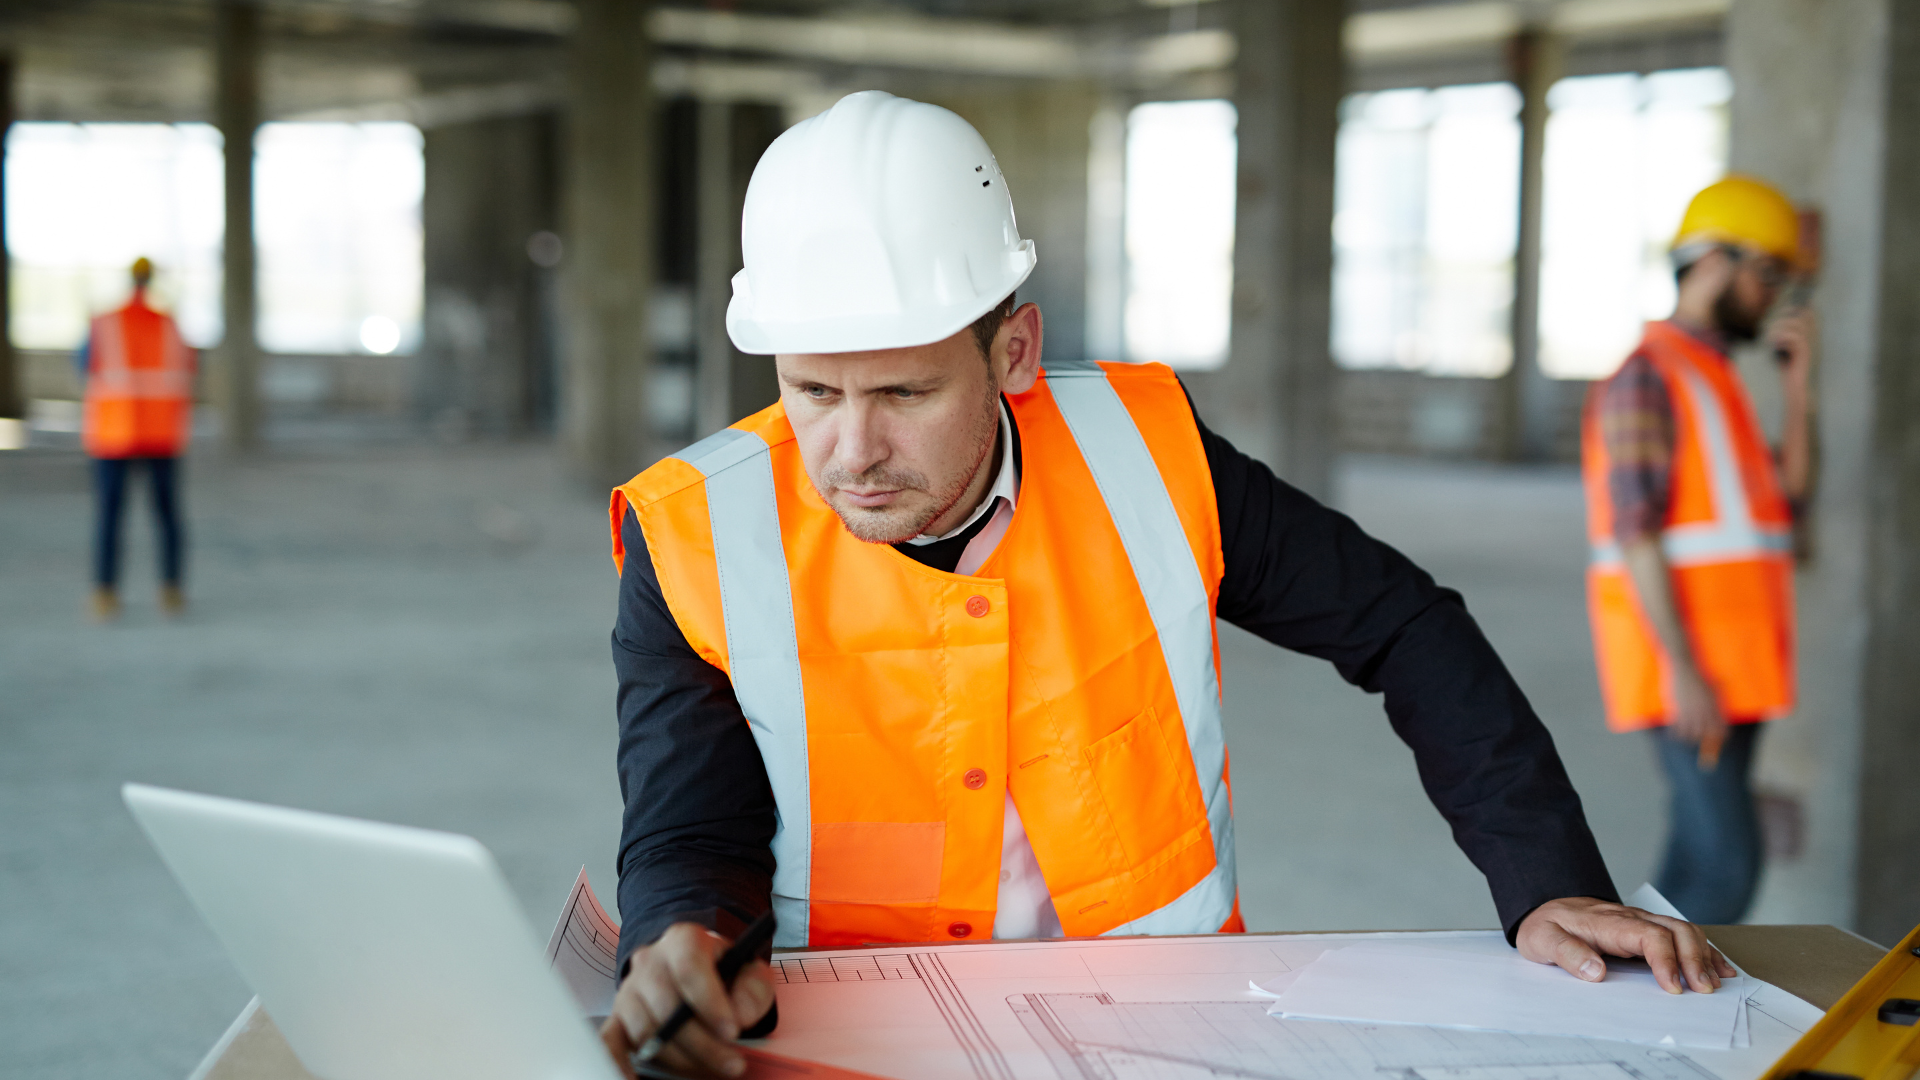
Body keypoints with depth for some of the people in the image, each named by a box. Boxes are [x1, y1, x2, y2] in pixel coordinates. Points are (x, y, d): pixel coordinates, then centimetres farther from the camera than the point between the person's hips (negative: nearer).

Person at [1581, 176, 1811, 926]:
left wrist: (1797, 385, 5)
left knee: (1702, 860, 8)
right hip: (1682, 660, -10)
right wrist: (1684, 672, -24)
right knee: (1728, 861, -13)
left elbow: (1788, 494, 13)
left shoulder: (1713, 382, 20)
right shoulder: (1647, 378, -12)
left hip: (1729, 660, 10)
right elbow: (1635, 534, -19)